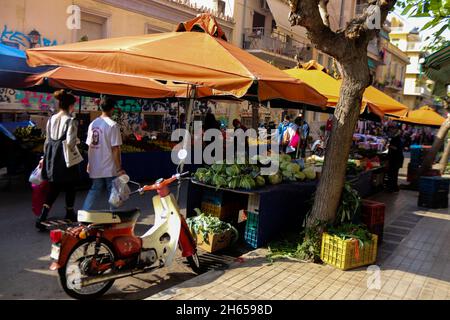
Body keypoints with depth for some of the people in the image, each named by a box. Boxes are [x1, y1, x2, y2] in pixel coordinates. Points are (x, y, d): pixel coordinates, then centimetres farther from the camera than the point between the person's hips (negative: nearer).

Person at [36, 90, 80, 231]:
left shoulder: (51, 119, 5)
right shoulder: (71, 121, -14)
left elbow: (48, 140, 12)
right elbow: (70, 143, -20)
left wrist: (45, 156, 20)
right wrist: (77, 141, 2)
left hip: (52, 157, 6)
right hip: (65, 157, -6)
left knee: (53, 188, 11)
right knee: (70, 187, 15)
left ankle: (42, 218, 0)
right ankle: (70, 213, 32)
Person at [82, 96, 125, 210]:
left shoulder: (93, 124, 6)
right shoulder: (112, 125, -13)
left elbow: (90, 146, 10)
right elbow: (115, 148, -15)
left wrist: (89, 163, 20)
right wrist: (119, 168, -11)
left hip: (95, 167, 6)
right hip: (110, 168, -6)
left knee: (94, 191, 16)